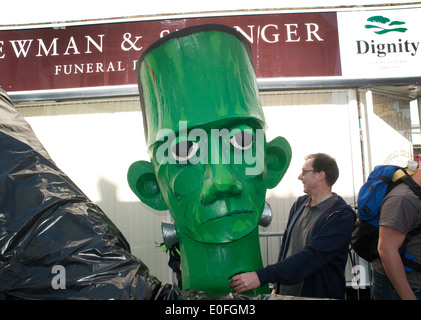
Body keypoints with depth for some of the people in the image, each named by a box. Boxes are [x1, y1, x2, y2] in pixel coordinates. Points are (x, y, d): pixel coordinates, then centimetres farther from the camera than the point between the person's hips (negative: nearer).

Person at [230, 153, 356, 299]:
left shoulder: (342, 215, -18)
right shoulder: (299, 204, 4)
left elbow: (311, 256, -27)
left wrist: (261, 276, -33)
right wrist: (277, 286, 8)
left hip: (320, 296, -5)